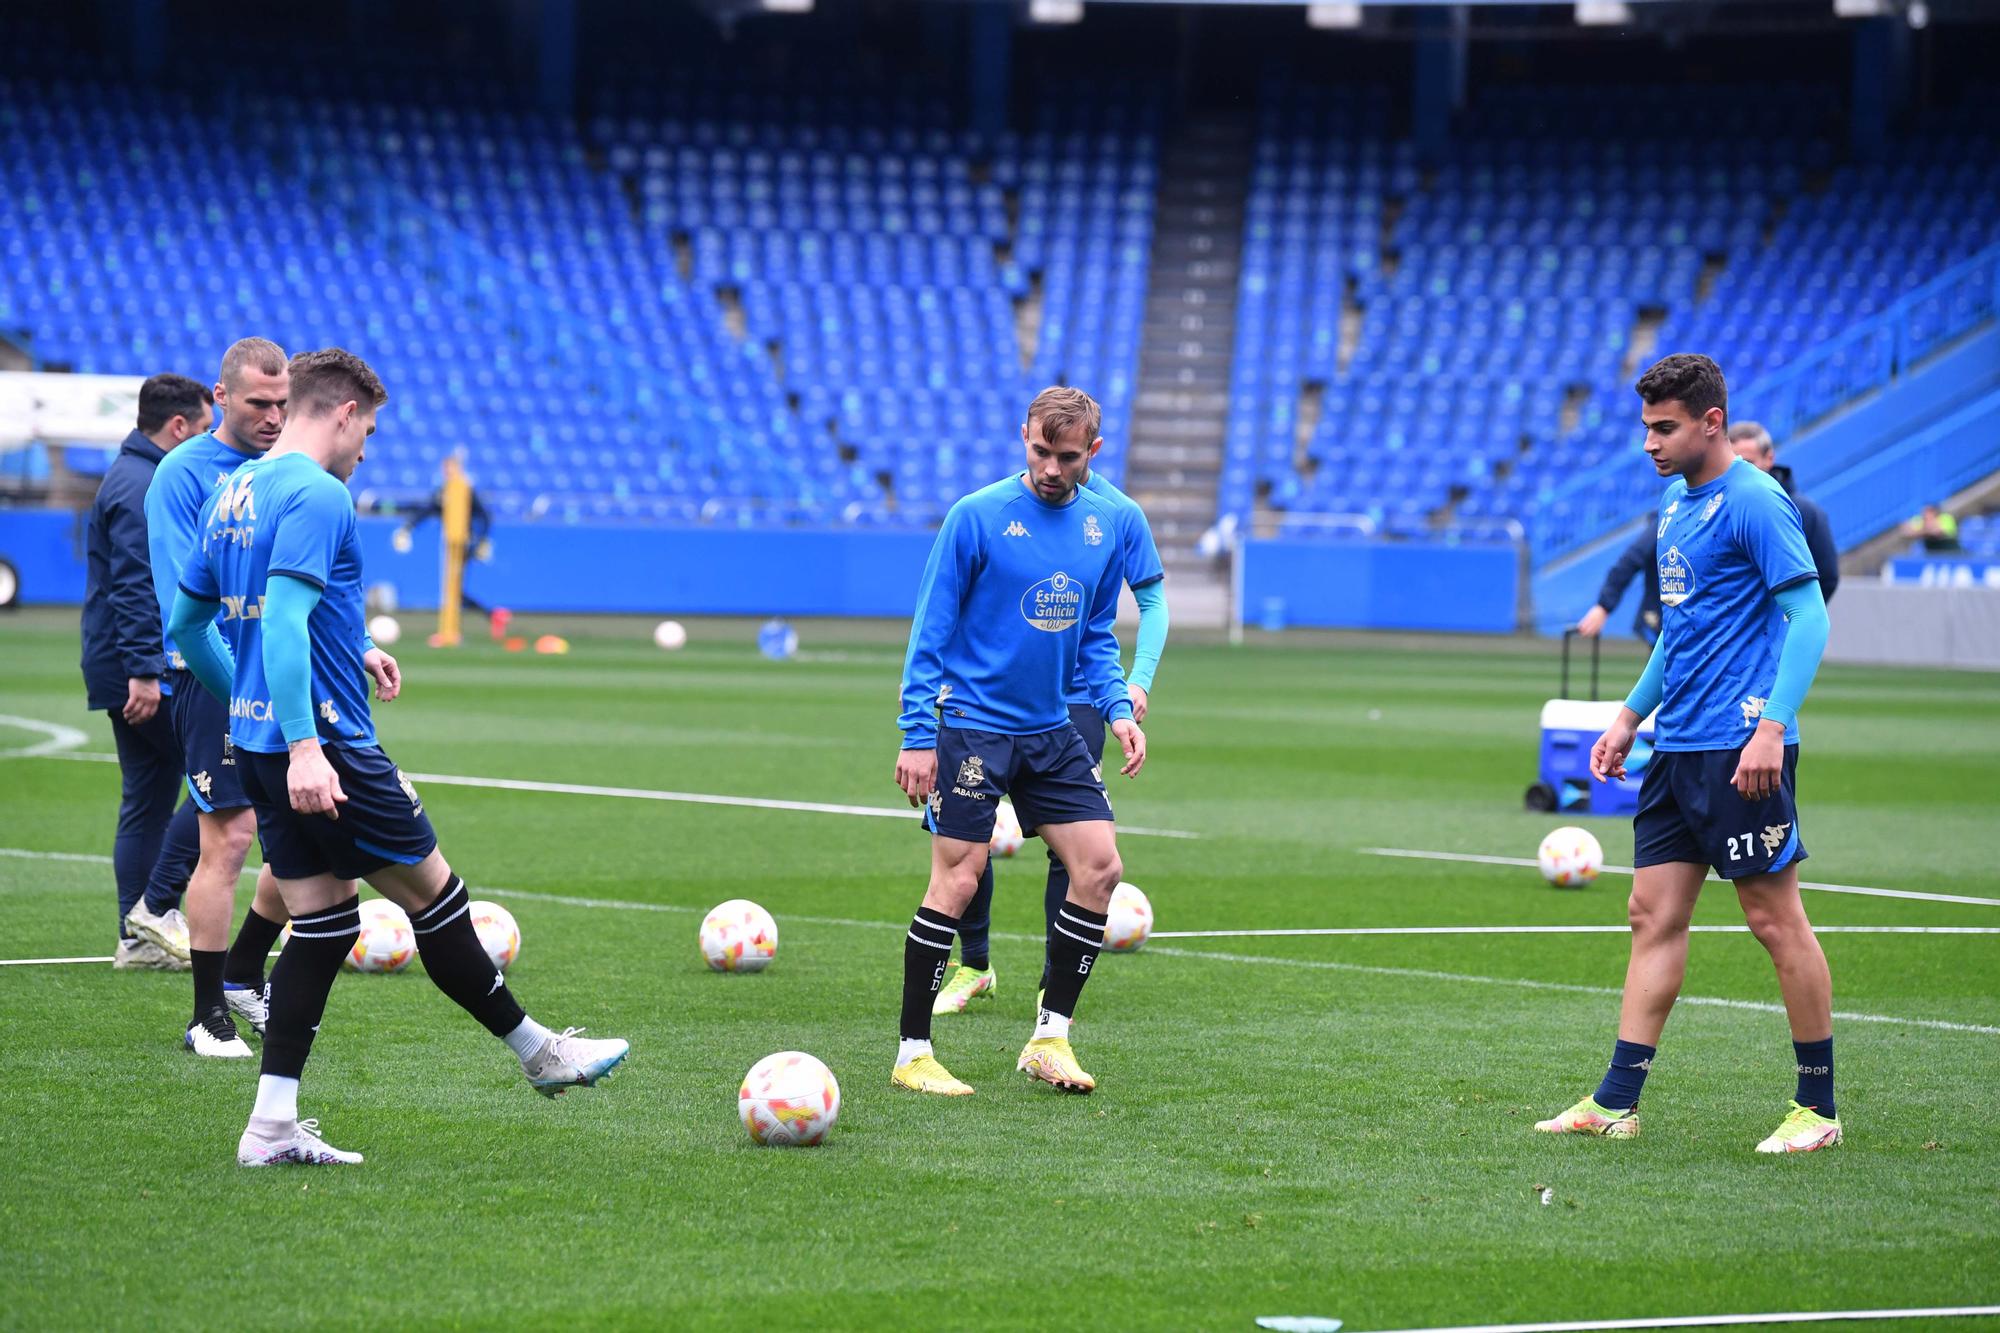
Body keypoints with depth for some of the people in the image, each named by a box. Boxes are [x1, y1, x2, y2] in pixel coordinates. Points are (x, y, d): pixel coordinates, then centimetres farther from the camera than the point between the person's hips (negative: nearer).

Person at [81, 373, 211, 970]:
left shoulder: (142, 478, 19)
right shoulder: (141, 489, -15)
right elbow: (133, 587, -23)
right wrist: (144, 670, -26)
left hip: (146, 672, 11)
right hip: (148, 671, -11)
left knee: (148, 802, 10)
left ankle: (138, 940, 11)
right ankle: (158, 905, -8)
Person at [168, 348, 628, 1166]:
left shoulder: (233, 495, 14)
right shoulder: (316, 496, -15)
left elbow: (186, 623, 21)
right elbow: (283, 620, -26)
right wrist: (302, 745, -32)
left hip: (257, 740, 9)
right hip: (325, 747, -9)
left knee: (324, 924, 10)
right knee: (433, 895, 5)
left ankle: (272, 1127, 3)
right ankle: (539, 1053, 19)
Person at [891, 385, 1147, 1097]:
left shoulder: (1107, 523, 6)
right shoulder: (977, 516, -11)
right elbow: (930, 631, -8)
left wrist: (1118, 708, 2)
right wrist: (917, 735, -13)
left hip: (1051, 730, 6)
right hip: (971, 725, -6)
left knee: (1099, 867, -2)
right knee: (956, 881, -8)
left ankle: (1049, 1038, 9)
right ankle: (912, 1054, 1)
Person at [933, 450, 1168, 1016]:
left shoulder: (1120, 514, -4)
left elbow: (1152, 602, 5)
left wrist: (1139, 679, -9)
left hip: (1077, 699, -2)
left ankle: (1054, 985, 8)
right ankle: (974, 966, 18)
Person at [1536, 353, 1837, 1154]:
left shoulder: (1755, 503, -11)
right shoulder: (1675, 502, 16)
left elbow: (1809, 616, -15)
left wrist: (1772, 727, -23)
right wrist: (1631, 717, 24)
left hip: (1739, 748, -9)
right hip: (1676, 748, 9)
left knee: (1774, 918, -3)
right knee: (1654, 915, 6)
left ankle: (1818, 1106, 6)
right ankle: (1616, 1102, 6)